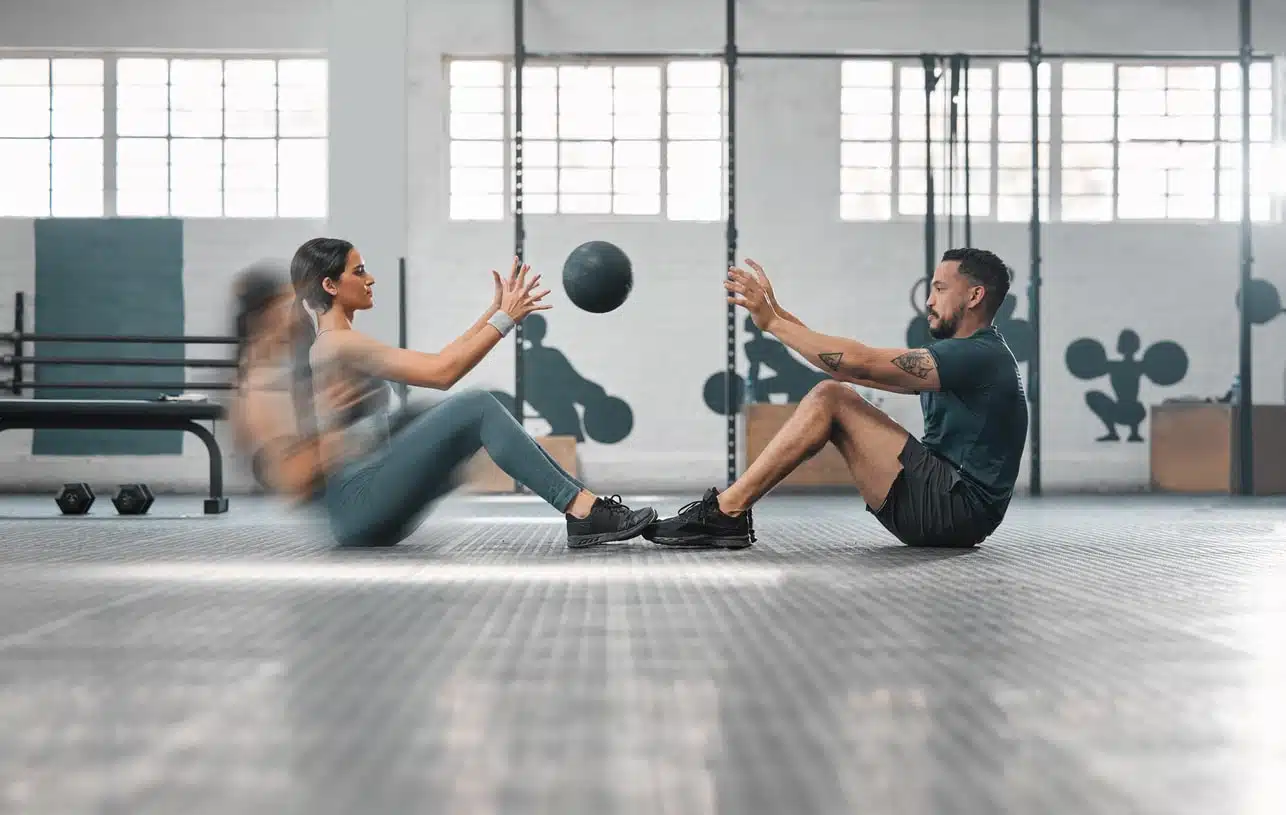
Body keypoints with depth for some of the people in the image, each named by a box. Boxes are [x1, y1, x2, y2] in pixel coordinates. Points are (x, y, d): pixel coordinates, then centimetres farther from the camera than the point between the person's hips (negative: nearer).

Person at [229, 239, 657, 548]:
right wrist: (505, 319, -10)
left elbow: (436, 362, 20)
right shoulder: (337, 344, -12)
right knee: (477, 408, -18)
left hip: (367, 508, 10)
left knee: (481, 412, 5)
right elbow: (441, 372, -17)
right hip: (360, 506, -10)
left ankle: (584, 507, -4)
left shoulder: (338, 345, 19)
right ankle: (583, 511, -21)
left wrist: (494, 313, 14)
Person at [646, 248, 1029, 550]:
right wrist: (779, 315, 11)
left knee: (830, 398, -13)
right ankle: (727, 512, -2)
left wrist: (772, 322, -14)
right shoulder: (965, 356, 20)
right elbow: (855, 368, 16)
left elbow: (860, 364, -20)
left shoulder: (981, 356, -12)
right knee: (834, 396, 7)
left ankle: (725, 511, -14)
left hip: (955, 510, -10)